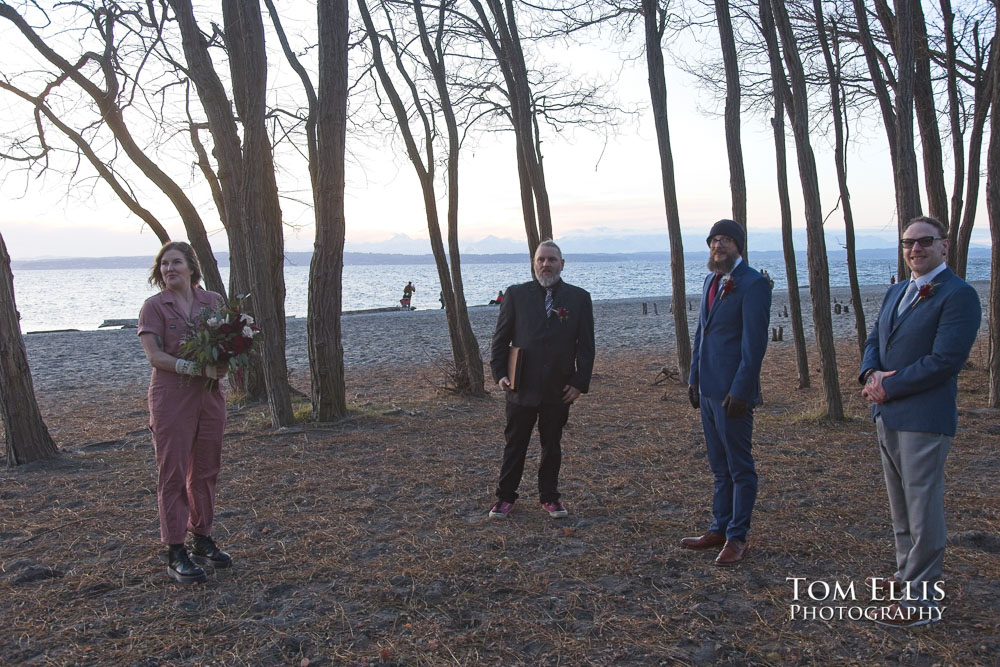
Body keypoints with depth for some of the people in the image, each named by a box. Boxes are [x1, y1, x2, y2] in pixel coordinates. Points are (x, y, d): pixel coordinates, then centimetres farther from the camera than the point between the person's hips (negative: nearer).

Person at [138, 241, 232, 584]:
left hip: (210, 396, 4)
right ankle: (175, 554, 7)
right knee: (173, 473, 0)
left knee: (205, 471, 12)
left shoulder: (213, 301, 7)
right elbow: (154, 355, -12)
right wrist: (196, 368, -24)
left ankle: (202, 539, 26)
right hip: (171, 399, -4)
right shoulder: (154, 306, -3)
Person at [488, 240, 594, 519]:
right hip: (522, 387, 0)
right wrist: (500, 373, -6)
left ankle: (549, 497, 26)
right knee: (515, 444, 8)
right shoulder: (516, 294, 1)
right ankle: (505, 497, 21)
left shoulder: (579, 298, 2)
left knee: (552, 445, 12)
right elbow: (500, 338, 3)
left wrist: (580, 382, -4)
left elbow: (586, 345, 2)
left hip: (559, 389, 1)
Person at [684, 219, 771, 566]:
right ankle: (719, 530, 27)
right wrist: (693, 378, 15)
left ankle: (737, 537, 14)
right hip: (708, 390, 8)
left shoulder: (753, 284, -12)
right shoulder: (711, 281, 14)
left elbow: (755, 342, -17)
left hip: (732, 392, -8)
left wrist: (740, 391, -19)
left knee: (739, 467, 4)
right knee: (720, 467, 17)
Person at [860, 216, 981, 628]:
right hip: (887, 416, 8)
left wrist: (888, 387, -15)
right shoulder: (896, 292, 15)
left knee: (923, 508, 0)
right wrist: (871, 374, -6)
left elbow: (945, 361, -20)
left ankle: (922, 599, 10)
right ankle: (907, 575, 34)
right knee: (901, 505, 19)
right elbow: (874, 341, 15)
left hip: (923, 419, -8)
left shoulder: (959, 295, -13)